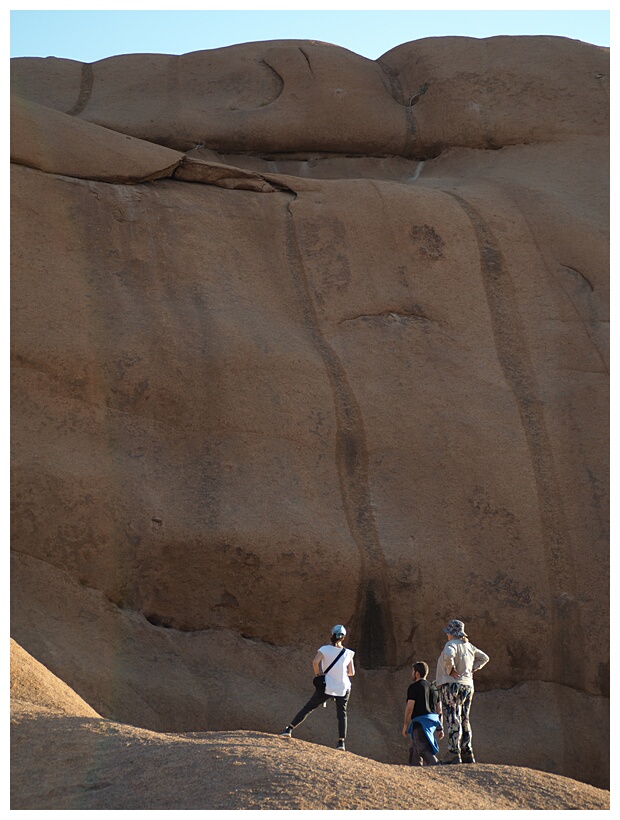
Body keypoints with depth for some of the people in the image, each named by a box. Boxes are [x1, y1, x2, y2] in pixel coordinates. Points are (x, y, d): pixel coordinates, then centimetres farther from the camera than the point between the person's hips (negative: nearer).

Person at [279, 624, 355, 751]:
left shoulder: (325, 649, -4)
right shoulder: (348, 653, 2)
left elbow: (315, 662, -19)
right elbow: (351, 673, 7)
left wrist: (319, 675, -4)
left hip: (327, 687, -1)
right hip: (343, 688, 1)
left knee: (308, 708, 5)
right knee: (342, 715, 11)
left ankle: (289, 729, -2)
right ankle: (341, 741, -1)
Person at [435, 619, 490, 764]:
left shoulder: (452, 644, -9)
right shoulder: (469, 646, 14)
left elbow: (448, 655, -32)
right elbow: (484, 658, 27)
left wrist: (450, 669, -18)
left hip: (452, 685, -8)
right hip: (468, 686, 8)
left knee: (453, 720, -11)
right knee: (464, 720, 13)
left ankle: (454, 754, -16)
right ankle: (467, 754, 14)